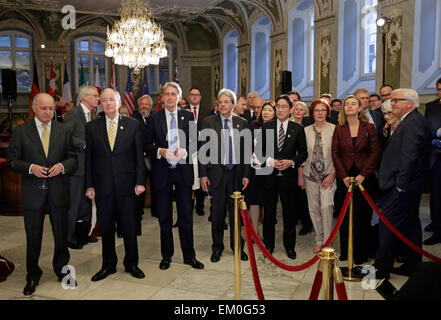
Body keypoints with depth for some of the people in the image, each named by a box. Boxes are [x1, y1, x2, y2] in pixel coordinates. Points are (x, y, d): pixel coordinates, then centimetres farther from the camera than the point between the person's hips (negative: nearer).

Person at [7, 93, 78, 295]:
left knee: (62, 235, 11)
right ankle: (32, 277, 29)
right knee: (33, 237, 11)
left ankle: (62, 271, 32)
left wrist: (62, 166, -13)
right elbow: (12, 160, 0)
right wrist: (30, 168, -17)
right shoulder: (21, 131, 1)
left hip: (58, 191, 1)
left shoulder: (64, 131, 5)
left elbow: (73, 158, 7)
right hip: (33, 191, -1)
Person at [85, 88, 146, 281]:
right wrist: (89, 185, -1)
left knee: (130, 227, 8)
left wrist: (140, 181, -4)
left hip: (126, 185, -1)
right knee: (106, 228, 10)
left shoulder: (133, 125, 3)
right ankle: (108, 265, 26)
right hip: (102, 186, 1)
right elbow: (88, 158, 5)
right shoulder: (92, 127, 5)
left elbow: (139, 155, 1)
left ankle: (131, 264, 25)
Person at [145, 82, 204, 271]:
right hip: (162, 172, 0)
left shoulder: (188, 116, 5)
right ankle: (166, 255, 24)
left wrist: (184, 151, -15)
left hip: (183, 170, 0)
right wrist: (160, 151, -15)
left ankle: (189, 256, 19)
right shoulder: (154, 119, 3)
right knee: (164, 217, 10)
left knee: (186, 216, 6)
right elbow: (147, 145, 4)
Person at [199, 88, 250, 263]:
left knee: (236, 211, 11)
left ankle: (237, 246, 26)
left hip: (236, 173, 2)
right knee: (217, 212, 7)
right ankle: (217, 247, 23)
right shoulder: (208, 122, 0)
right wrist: (203, 174, -6)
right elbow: (202, 149, -1)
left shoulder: (242, 123, 6)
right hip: (216, 173, -1)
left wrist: (246, 174, 2)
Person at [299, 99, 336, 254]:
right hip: (311, 175, 3)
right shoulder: (306, 131, 7)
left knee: (326, 206, -15)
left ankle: (327, 242, -3)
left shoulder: (334, 129, -2)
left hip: (328, 175, -3)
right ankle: (319, 240, 22)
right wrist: (300, 176, 6)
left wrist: (332, 174, -10)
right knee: (314, 209, 8)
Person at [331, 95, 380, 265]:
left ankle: (361, 252, 14)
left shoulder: (369, 128, 2)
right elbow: (335, 154, 2)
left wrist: (363, 175, -10)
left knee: (363, 214, 2)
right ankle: (345, 251, 16)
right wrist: (343, 176, -8)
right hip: (345, 176, 1)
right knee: (345, 214, 4)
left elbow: (375, 152, -2)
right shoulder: (339, 129, 5)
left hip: (364, 177, -1)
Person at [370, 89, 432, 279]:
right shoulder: (411, 121, 17)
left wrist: (400, 183, -20)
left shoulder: (413, 122, -15)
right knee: (410, 224, 15)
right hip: (410, 185, 10)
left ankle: (381, 268, 3)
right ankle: (413, 265, 25)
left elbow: (409, 156, -21)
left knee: (388, 223, -5)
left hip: (403, 187, -10)